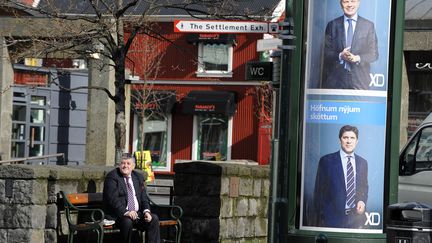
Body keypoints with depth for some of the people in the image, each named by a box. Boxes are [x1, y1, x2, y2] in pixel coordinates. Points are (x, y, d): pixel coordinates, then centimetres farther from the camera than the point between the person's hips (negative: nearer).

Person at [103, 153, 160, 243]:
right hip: (118, 214, -6)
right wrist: (126, 212, -29)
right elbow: (113, 199, -16)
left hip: (137, 213, 6)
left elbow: (144, 198, 13)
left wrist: (146, 211, -8)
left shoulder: (138, 177, 14)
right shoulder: (112, 177, -5)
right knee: (127, 221, -35)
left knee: (154, 219, -16)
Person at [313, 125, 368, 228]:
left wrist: (362, 202, 0)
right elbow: (319, 191, 0)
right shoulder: (326, 161, 0)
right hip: (332, 219, -3)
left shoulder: (363, 163, 12)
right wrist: (319, 221, -4)